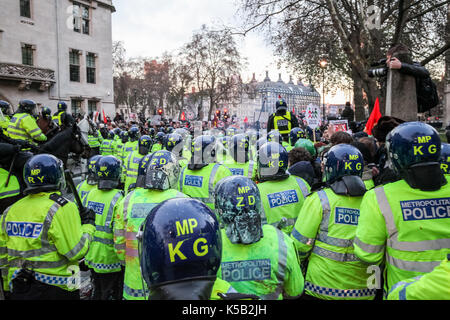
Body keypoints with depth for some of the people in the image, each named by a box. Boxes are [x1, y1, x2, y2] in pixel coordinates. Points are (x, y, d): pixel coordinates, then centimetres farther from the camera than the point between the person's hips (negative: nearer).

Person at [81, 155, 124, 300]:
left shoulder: (89, 195, -1)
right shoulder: (117, 199, -21)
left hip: (91, 257, 6)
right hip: (109, 260, -6)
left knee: (97, 293, 24)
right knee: (111, 295, 9)